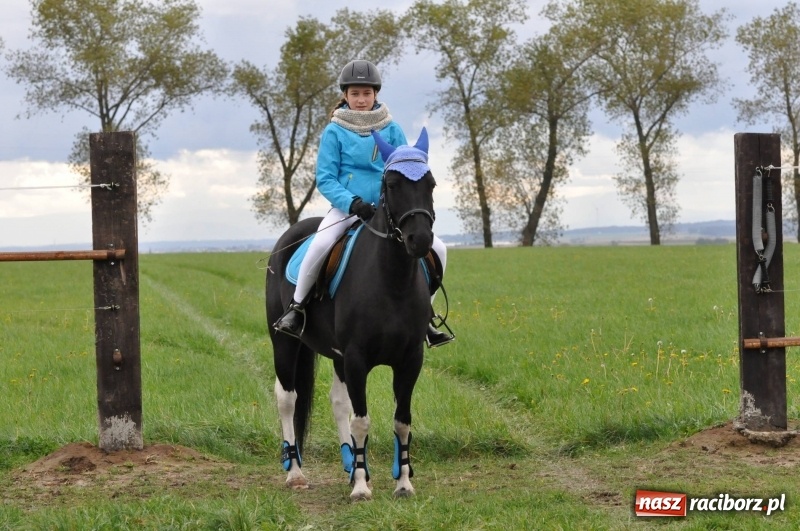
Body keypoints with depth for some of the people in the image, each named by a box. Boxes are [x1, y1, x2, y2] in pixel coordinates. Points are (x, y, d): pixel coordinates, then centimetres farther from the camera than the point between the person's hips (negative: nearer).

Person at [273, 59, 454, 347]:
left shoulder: (391, 129, 6)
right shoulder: (335, 132, -1)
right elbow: (325, 179, -4)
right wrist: (353, 203, -20)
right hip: (346, 207, -3)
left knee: (437, 248, -8)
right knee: (320, 244, -33)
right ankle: (296, 307, -15)